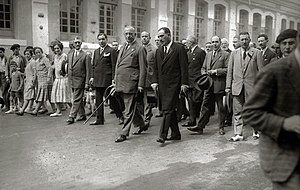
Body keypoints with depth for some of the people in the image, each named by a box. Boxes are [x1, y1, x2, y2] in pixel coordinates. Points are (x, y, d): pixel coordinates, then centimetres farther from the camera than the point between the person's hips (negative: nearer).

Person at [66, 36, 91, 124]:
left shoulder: (85, 56, -6)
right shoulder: (70, 54, 12)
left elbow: (88, 71, -8)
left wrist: (87, 83, -12)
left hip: (79, 80, -6)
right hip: (71, 80, 6)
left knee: (76, 99, -5)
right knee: (79, 99, 14)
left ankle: (72, 117, -3)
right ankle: (82, 115, 25)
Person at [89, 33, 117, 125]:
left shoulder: (111, 51, -4)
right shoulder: (96, 51, 17)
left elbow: (114, 66, -8)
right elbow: (94, 65, 19)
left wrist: (113, 79, -13)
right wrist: (92, 76, 9)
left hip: (107, 79, -6)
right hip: (97, 80, 6)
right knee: (98, 100, 8)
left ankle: (120, 116, 13)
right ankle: (99, 119, 15)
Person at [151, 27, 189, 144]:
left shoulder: (179, 48, -3)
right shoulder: (159, 51, 15)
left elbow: (184, 67, -7)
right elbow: (155, 68, 15)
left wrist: (184, 83, -12)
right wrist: (155, 81, 3)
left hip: (173, 84, -6)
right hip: (162, 85, 6)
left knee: (167, 110, -11)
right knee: (170, 110, 11)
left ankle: (163, 135, -10)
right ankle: (175, 134, 21)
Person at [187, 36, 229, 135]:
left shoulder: (225, 55, -1)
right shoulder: (208, 55, 17)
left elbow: (228, 69, -8)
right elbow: (203, 68, 21)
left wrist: (216, 71, -15)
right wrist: (205, 73, 0)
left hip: (219, 85, -5)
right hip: (208, 84, 5)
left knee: (220, 107, 5)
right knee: (205, 106, 4)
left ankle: (221, 127, 17)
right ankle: (200, 127, 6)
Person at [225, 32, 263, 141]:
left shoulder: (256, 53, 3)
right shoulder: (234, 53, 10)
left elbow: (260, 71, 1)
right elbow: (230, 70, 10)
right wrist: (228, 86, 4)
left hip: (251, 86, -2)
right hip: (237, 86, 2)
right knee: (237, 112, 4)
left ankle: (256, 132, 24)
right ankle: (238, 134, 11)